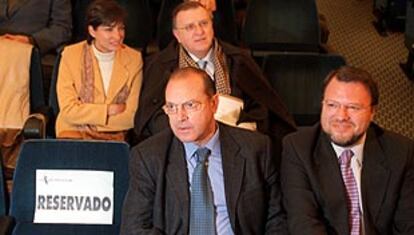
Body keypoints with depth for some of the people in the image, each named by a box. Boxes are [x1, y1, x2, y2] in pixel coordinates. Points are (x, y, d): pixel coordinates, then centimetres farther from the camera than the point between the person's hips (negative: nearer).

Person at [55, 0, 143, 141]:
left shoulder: (134, 59, 1)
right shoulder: (71, 55, -1)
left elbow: (131, 117, -2)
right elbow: (68, 110, -5)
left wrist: (86, 116, -8)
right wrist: (109, 110, -9)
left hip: (115, 136, 1)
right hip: (74, 133, 0)